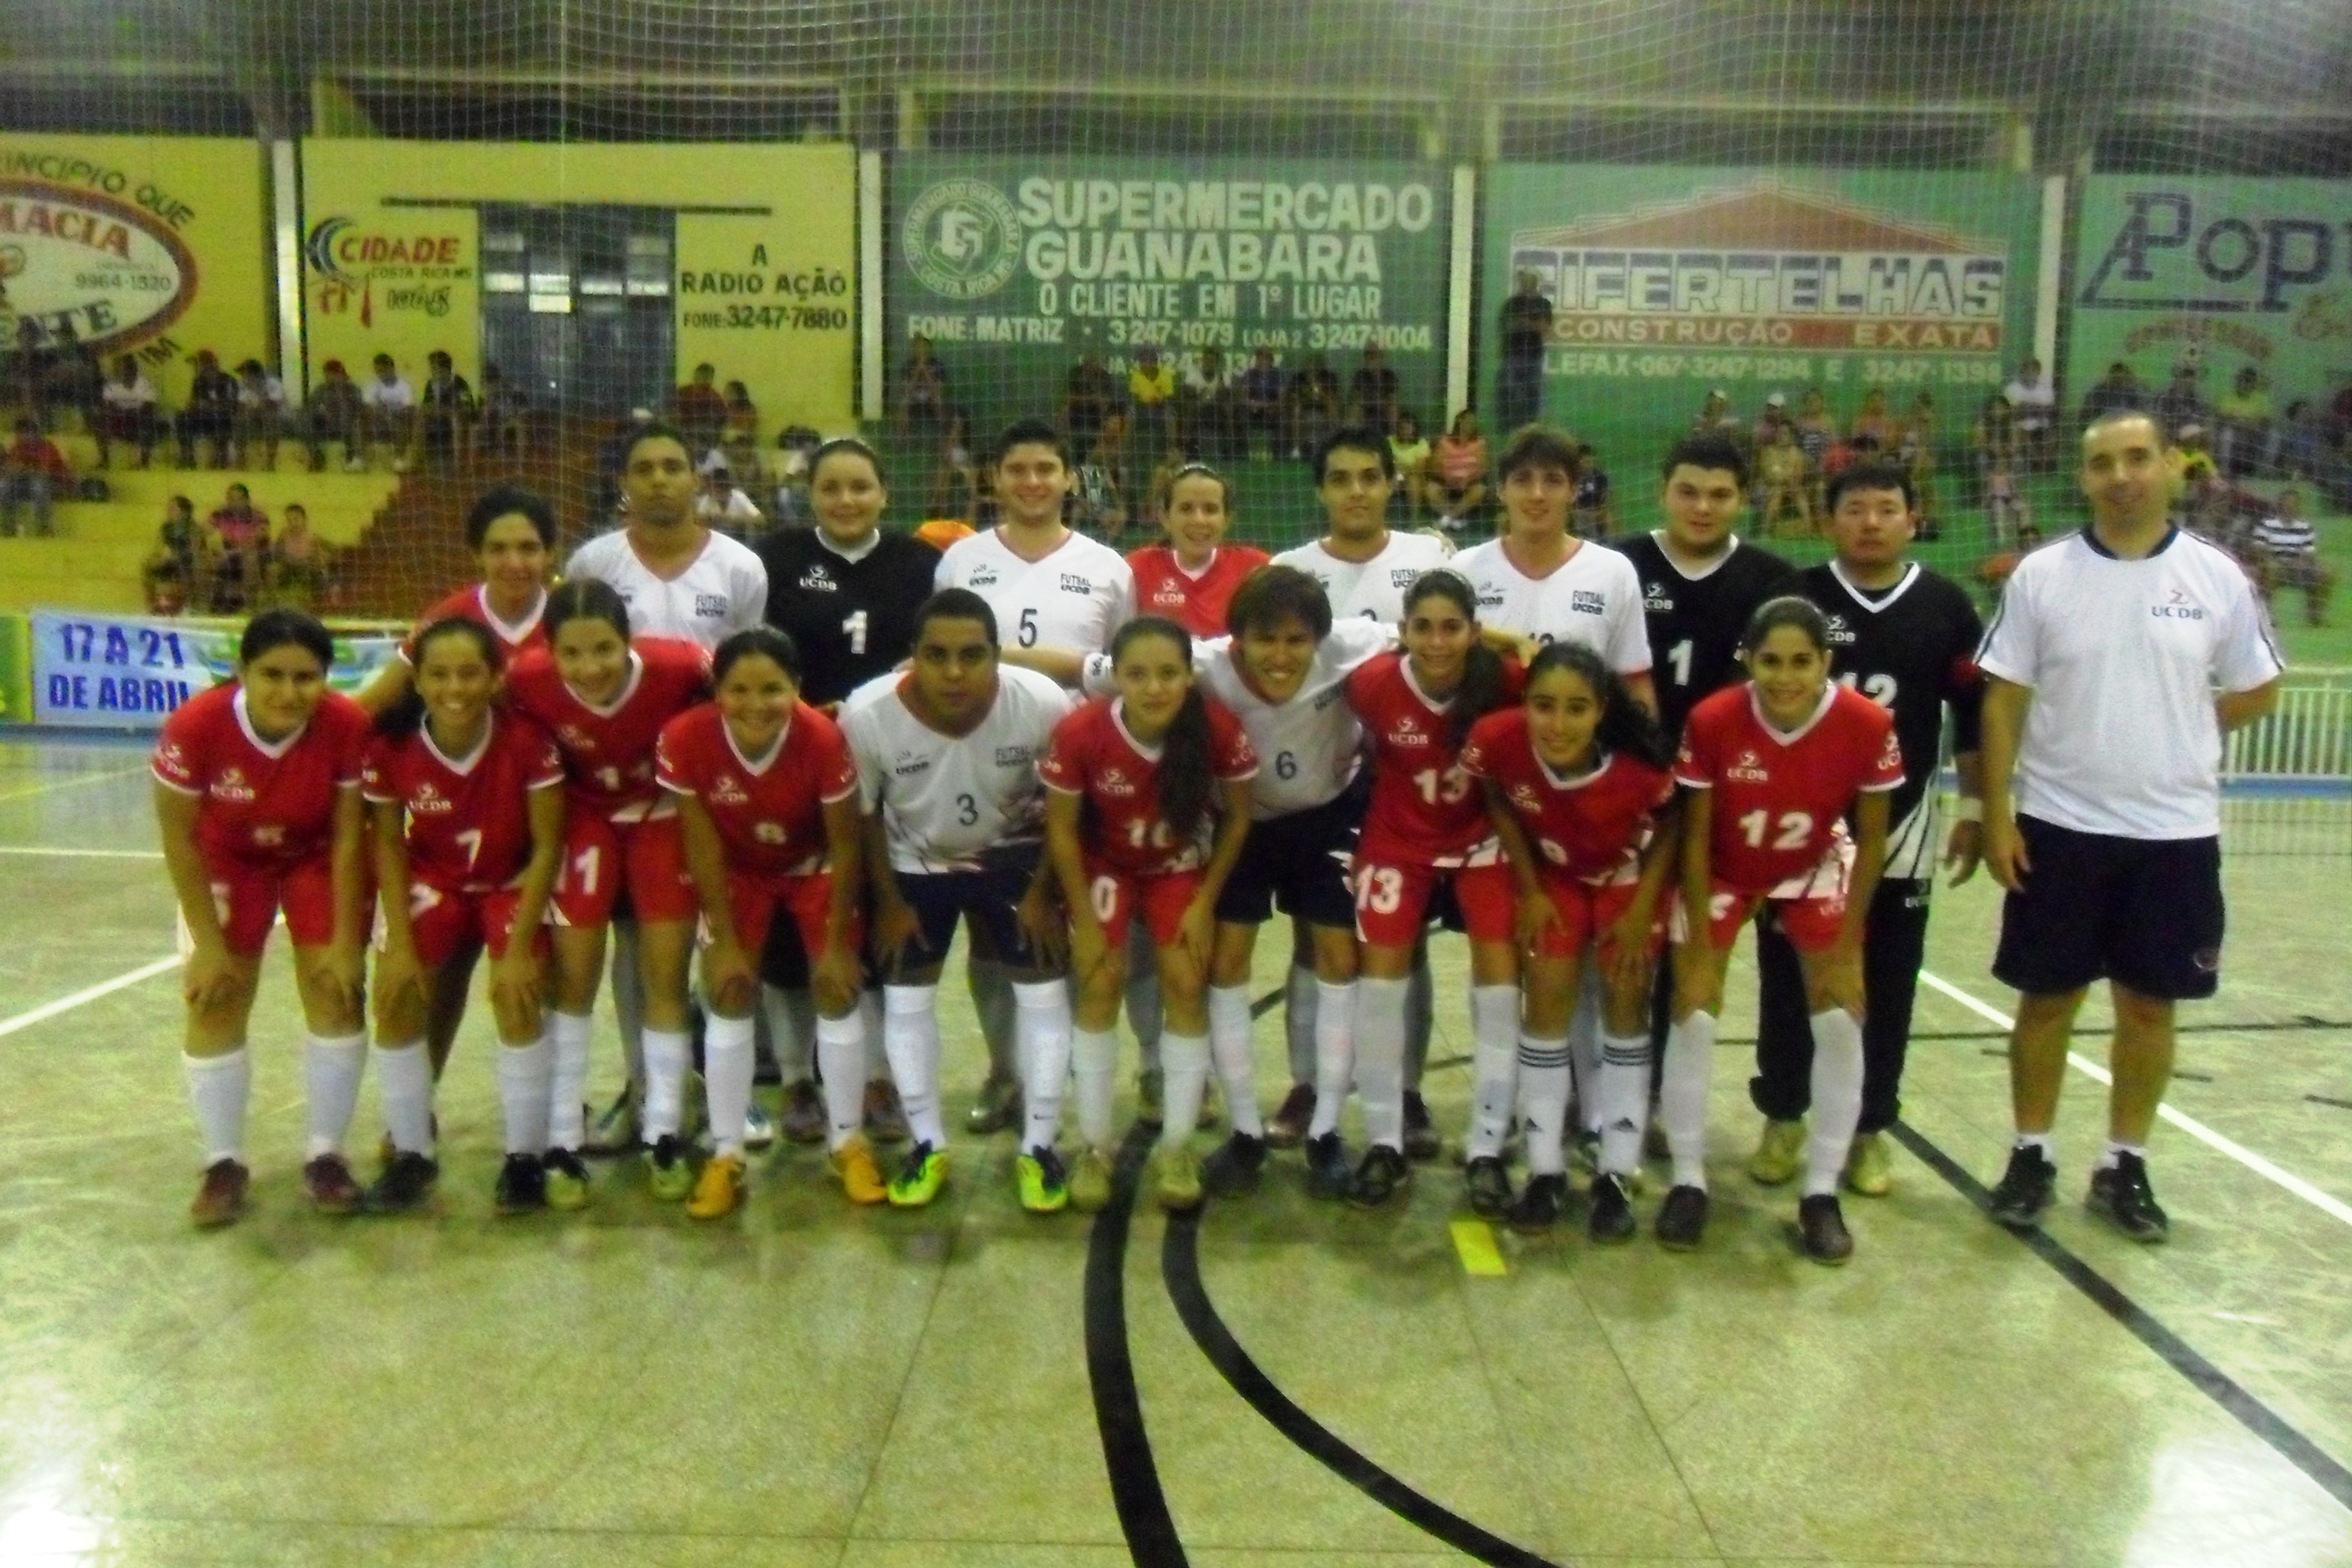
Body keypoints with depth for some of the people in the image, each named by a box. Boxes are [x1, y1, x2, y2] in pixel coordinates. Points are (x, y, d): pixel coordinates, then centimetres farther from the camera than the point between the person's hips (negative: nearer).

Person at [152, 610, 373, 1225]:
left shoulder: (348, 726, -32)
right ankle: (223, 1164, 15)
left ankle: (326, 1156, 12)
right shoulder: (196, 725, -34)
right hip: (227, 860, 0)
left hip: (316, 858, 0)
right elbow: (179, 838, -19)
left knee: (336, 997, -3)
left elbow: (347, 836, -19)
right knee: (214, 1005, -1)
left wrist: (345, 941, -14)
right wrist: (209, 942, -14)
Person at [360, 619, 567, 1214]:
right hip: (432, 881, 2)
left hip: (513, 882, -2)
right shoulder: (389, 744, -22)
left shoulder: (528, 741, -28)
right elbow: (388, 844, -8)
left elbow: (547, 846, -17)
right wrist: (399, 943, -12)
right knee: (396, 999, -12)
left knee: (518, 998, -19)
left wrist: (520, 947, -19)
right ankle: (411, 1154, 9)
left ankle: (525, 1156, -1)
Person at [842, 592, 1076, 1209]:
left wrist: (1042, 891, -9)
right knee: (905, 999, 3)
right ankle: (928, 1146, 21)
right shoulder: (866, 716, -32)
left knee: (1043, 992, -1)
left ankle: (1038, 1148, 15)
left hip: (1014, 855, 0)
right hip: (915, 861, 1)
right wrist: (889, 902, -6)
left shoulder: (1045, 705, -32)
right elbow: (863, 815, -12)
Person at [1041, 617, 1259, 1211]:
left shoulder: (1220, 727, -31)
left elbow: (1237, 817, -12)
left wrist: (1205, 904, -9)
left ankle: (1177, 1149, 9)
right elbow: (1061, 829, -17)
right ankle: (1095, 1147, 9)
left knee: (1186, 985, -6)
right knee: (1100, 985, -7)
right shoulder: (1080, 732, -33)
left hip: (1182, 864, 1)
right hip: (1106, 863, -1)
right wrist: (1085, 921, -12)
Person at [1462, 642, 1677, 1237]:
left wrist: (1642, 907, -13)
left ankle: (1616, 1175, 11)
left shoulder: (1640, 763, -36)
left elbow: (1671, 826, -13)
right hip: (1554, 872, 1)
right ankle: (1545, 1170, 9)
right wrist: (1529, 891, -9)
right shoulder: (1497, 739, -33)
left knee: (1626, 1001, 0)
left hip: (1628, 873, -1)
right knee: (1548, 1001, -3)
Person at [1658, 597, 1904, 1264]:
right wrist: (1701, 940, -15)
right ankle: (1688, 1182, 9)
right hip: (1723, 873, -1)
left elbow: (1870, 840, -12)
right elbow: (1694, 838, -17)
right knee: (1693, 1013, -7)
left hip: (1815, 870, 1)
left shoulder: (1868, 725, -27)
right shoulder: (1711, 721, -29)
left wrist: (1847, 940, -11)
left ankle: (1822, 1194, 9)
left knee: (1841, 1018, -6)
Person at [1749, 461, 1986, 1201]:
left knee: (1887, 986, 8)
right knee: (1788, 978, 6)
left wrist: (1976, 808, 3)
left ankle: (1870, 1128, 22)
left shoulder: (1946, 606, 2)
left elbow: (1975, 713, 6)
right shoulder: (1793, 599, -2)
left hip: (1900, 828, 1)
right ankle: (1782, 1118, 22)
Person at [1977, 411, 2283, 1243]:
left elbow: (2258, 691, 11)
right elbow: (2003, 703, -3)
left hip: (2175, 830, 1)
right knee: (2048, 999, 7)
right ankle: (2032, 1156, 22)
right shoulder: (2041, 575, -4)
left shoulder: (2217, 577, -1)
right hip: (2060, 826, -1)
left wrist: (2172, 733, 2)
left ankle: (2125, 1166, 25)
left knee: (2150, 1005, 10)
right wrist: (1996, 817, -7)